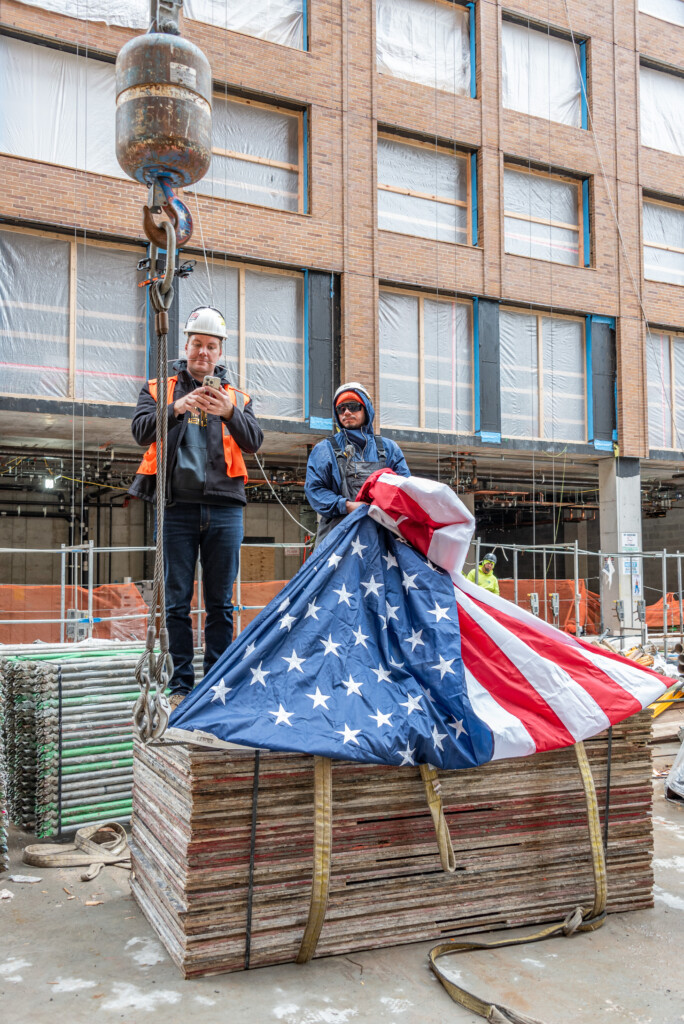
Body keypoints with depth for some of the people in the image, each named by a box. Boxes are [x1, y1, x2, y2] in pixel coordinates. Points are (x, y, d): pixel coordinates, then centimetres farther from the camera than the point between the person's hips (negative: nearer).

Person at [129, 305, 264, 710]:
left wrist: (229, 412, -19)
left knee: (221, 602, 4)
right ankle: (181, 685, 9)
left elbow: (255, 441, 0)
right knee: (178, 600, 1)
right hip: (178, 506, -1)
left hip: (224, 509, 1)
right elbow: (142, 430, -4)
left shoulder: (237, 397, 16)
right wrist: (178, 409, -21)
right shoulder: (160, 388, 13)